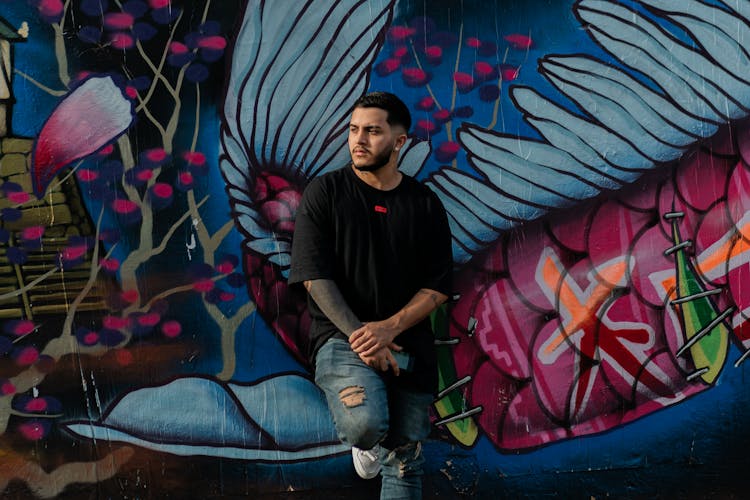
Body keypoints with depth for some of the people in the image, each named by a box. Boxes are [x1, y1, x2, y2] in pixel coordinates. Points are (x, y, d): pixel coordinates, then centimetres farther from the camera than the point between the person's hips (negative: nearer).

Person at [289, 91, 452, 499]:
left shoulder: (425, 204, 7)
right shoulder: (324, 193, 0)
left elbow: (438, 286, 3)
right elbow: (315, 276, -7)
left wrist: (389, 328, -14)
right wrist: (359, 335, -18)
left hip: (410, 345, 3)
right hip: (342, 337, -3)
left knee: (405, 463, 6)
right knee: (365, 425, -29)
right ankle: (366, 441, 8)